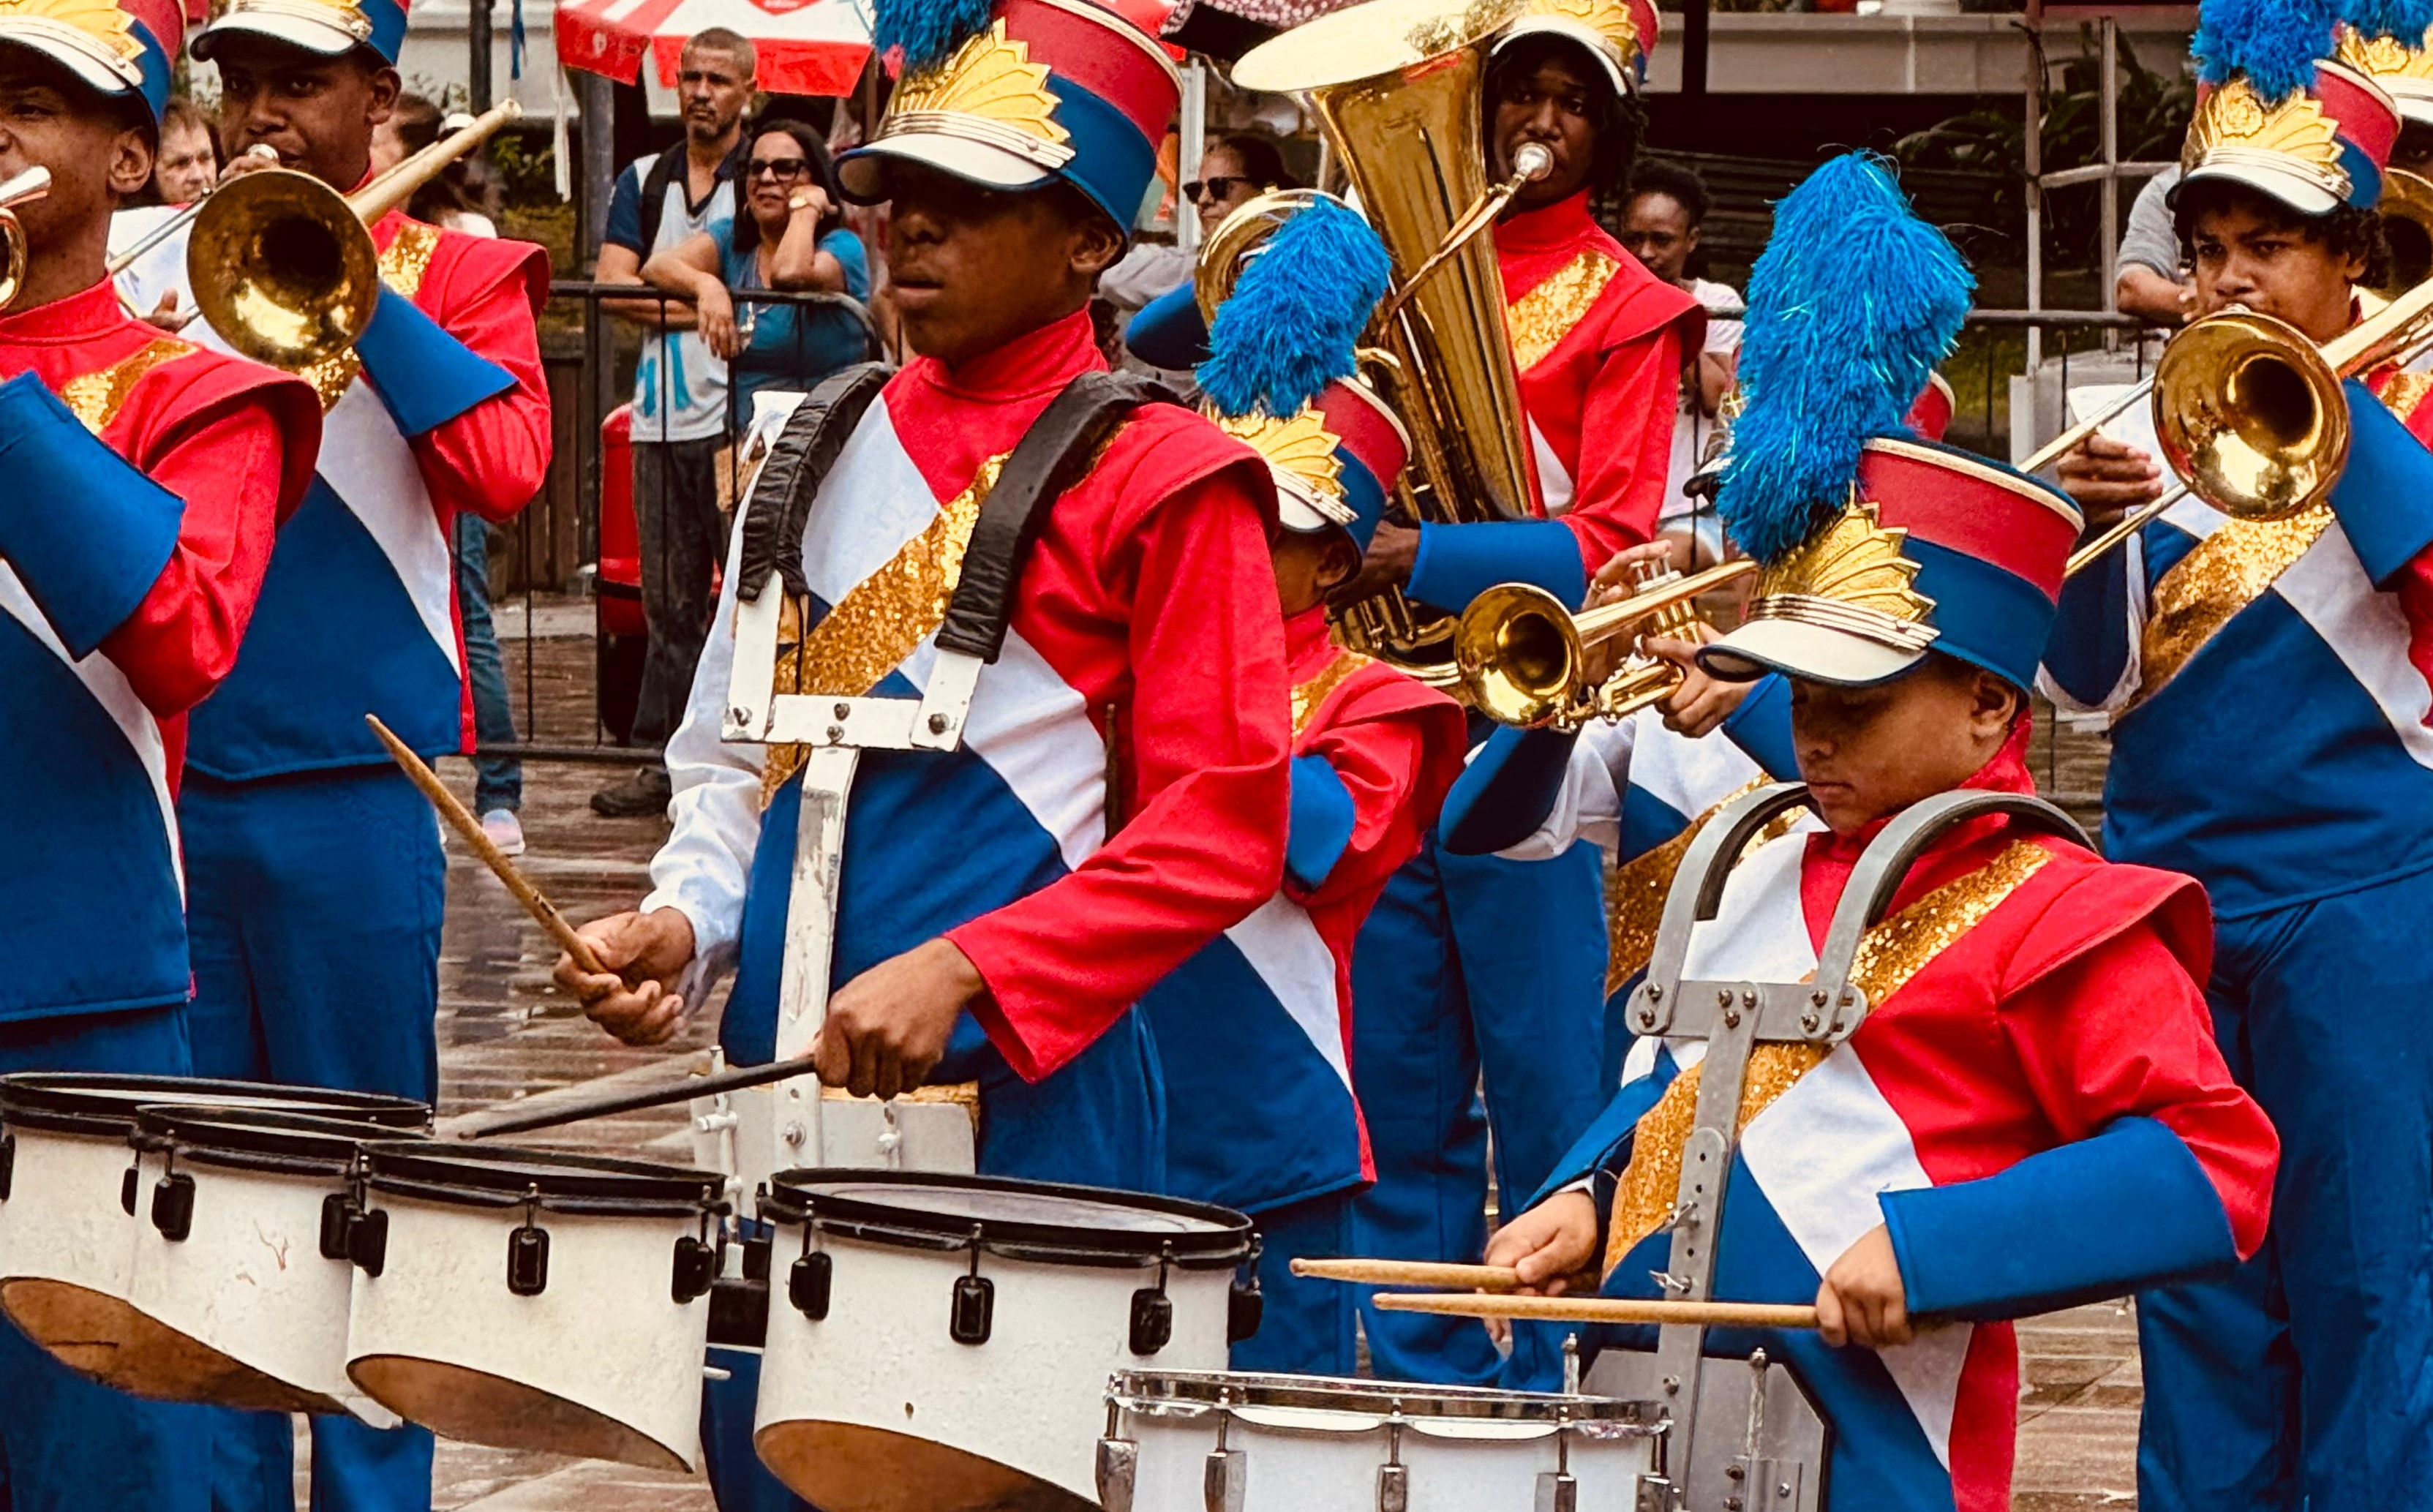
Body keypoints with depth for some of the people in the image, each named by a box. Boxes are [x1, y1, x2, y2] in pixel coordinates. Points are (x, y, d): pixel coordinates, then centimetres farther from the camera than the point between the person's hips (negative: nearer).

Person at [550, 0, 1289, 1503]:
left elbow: (1222, 825, -11)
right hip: (786, 1068, 6)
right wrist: (687, 917, -1)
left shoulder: (1158, 478, -5)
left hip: (1024, 1084, -6)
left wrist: (963, 975, -19)